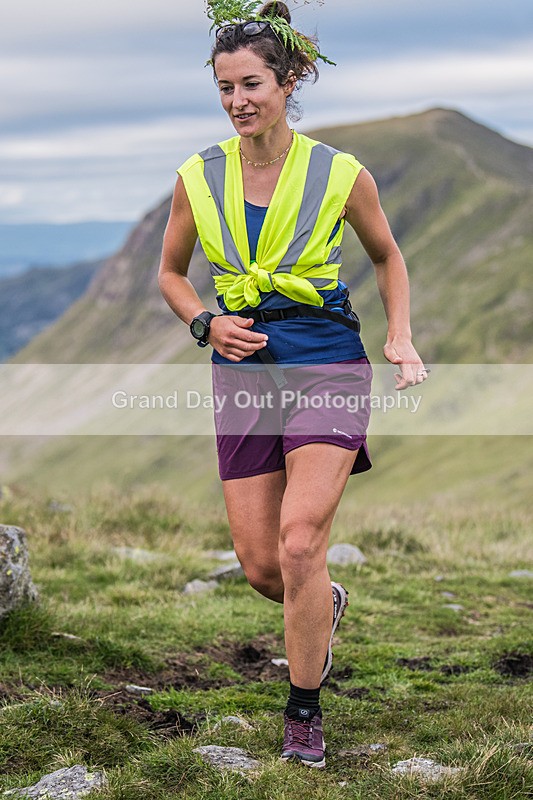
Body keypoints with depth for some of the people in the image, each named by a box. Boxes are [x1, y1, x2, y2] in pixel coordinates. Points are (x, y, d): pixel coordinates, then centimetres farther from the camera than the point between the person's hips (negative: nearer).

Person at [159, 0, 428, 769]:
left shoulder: (342, 175, -4)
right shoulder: (198, 178, 1)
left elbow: (388, 256, 14)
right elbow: (171, 272, 16)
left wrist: (401, 338, 1)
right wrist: (207, 324, -3)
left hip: (326, 363, -3)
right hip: (244, 370, 3)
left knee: (299, 542, -16)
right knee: (260, 566, 3)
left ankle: (304, 711, 5)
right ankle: (327, 604, 41)